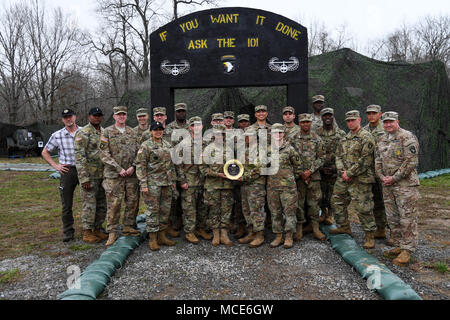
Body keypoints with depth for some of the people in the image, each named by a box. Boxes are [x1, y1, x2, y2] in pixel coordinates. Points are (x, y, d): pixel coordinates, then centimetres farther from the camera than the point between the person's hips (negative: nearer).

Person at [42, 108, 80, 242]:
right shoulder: (57, 135, 3)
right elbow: (45, 152, 12)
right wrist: (55, 165, 1)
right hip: (67, 171, 0)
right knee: (66, 204, 4)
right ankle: (68, 232, 15)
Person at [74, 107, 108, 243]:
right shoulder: (83, 133, -10)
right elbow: (79, 157, -15)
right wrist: (84, 178, -20)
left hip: (103, 175, 7)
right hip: (89, 176, -7)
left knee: (102, 204, 12)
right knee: (89, 204, -2)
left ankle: (97, 229, 24)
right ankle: (87, 233, 9)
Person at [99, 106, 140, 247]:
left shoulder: (132, 132, 12)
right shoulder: (107, 132, -1)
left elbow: (137, 151, 11)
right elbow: (104, 154, -7)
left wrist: (133, 167, -5)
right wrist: (119, 169, -13)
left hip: (132, 173, 4)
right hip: (113, 175, -4)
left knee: (133, 202, 8)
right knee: (113, 204, -2)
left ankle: (128, 227, 23)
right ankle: (112, 232, 8)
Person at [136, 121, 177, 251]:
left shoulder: (167, 145, 13)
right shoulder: (145, 146, -6)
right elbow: (140, 165, -10)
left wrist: (174, 180, 14)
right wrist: (143, 184, -16)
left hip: (167, 183, 6)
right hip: (153, 183, -6)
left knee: (165, 209, 10)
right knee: (152, 210, -2)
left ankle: (162, 236, 21)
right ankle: (152, 239, 7)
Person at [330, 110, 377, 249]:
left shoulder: (366, 137, -9)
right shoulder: (345, 138, 15)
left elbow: (365, 160, -17)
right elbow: (338, 156, 13)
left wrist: (349, 173, -16)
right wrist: (342, 171, -4)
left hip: (360, 180, -8)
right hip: (343, 178, 8)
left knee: (363, 208, -4)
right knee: (337, 201, 16)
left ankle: (369, 236, 8)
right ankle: (344, 227, 34)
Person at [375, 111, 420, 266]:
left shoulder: (407, 137, -9)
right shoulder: (382, 139, 14)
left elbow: (411, 161, -16)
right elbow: (378, 160, 17)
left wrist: (394, 178, -16)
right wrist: (381, 176, 1)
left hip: (405, 185, -7)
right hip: (387, 185, 7)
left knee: (407, 218, -4)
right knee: (392, 217, 13)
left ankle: (407, 249, 4)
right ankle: (398, 245, 24)